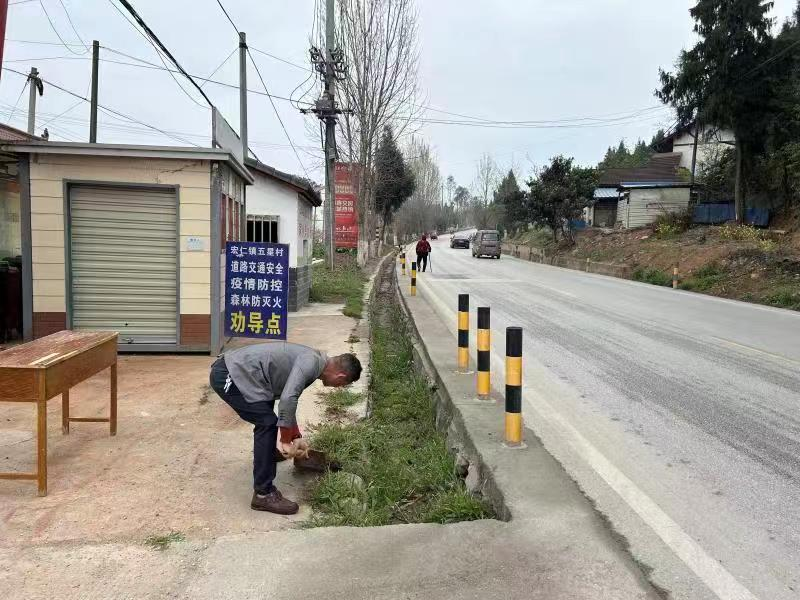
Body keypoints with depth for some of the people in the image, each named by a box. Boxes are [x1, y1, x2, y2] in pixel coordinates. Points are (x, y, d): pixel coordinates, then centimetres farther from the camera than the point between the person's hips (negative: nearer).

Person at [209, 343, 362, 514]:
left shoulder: (310, 359, 14)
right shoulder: (311, 362, -17)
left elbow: (288, 399, 26)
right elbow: (287, 399, -27)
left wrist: (296, 437, 27)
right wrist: (286, 441, -15)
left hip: (232, 368, 10)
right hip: (227, 376, -10)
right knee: (268, 423, -11)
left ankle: (267, 451, 54)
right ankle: (263, 494, -5)